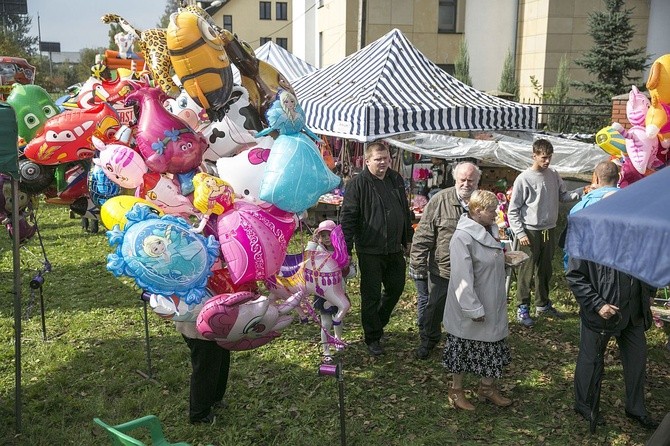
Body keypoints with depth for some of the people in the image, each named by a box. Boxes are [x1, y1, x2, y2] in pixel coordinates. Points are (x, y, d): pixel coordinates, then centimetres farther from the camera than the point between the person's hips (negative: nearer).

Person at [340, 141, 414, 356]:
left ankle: (377, 323, 38)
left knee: (396, 287, 16)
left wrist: (407, 239, 20)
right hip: (370, 251, -6)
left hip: (395, 249, 6)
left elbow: (405, 211, 19)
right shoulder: (358, 183, -12)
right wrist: (346, 248, -16)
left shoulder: (396, 180, 9)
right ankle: (373, 338, 19)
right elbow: (348, 217, -13)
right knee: (371, 295, 3)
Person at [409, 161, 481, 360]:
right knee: (435, 307, 12)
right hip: (442, 268, -2)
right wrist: (418, 265, -12)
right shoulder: (440, 200, -12)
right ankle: (427, 340, 34)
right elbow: (423, 235, -10)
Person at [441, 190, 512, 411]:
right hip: (469, 309, -8)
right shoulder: (463, 238, -25)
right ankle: (456, 390, 28)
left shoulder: (490, 231, 3)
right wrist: (474, 309, -24)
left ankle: (487, 387, 37)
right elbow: (463, 278, -26)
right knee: (463, 349, 9)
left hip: (493, 306, 8)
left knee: (492, 346, 18)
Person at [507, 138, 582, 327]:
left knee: (545, 270, 17)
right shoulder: (524, 179, -12)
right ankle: (522, 309, 10)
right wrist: (520, 233, -14)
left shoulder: (554, 175, 4)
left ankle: (542, 305, 31)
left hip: (549, 230, 6)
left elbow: (563, 196, 9)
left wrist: (581, 192, -9)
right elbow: (513, 210, -9)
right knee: (527, 271, 0)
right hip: (530, 232, -6)